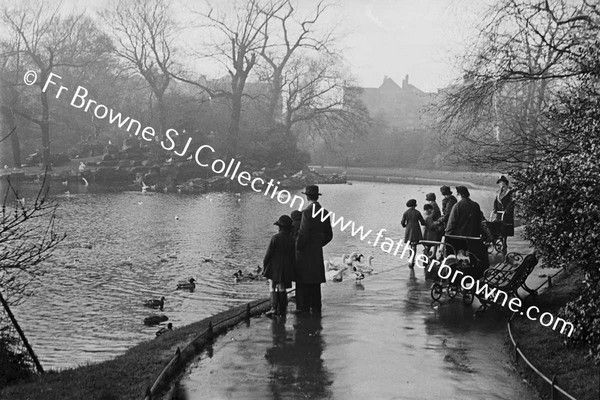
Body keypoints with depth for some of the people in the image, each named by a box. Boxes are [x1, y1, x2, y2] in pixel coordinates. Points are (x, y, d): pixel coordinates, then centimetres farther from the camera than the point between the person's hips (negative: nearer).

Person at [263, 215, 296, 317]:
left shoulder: (275, 238, -11)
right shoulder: (291, 240, 0)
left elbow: (269, 253, -9)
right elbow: (293, 257, 4)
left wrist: (264, 265, 0)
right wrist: (291, 269, 13)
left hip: (274, 267, -4)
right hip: (286, 269, 4)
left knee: (273, 288, 1)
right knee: (282, 288, 11)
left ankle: (274, 308, -10)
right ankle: (282, 309, 13)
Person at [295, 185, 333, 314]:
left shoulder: (307, 212, -16)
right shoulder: (324, 212, 5)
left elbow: (304, 233, -20)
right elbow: (329, 235, 9)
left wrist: (298, 247, -8)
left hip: (305, 251, -6)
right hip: (318, 251, 6)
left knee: (303, 280, 1)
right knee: (315, 280, 12)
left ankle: (303, 306, 1)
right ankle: (316, 306, 15)